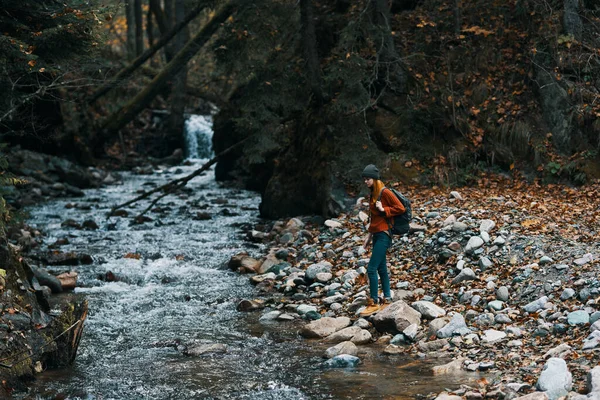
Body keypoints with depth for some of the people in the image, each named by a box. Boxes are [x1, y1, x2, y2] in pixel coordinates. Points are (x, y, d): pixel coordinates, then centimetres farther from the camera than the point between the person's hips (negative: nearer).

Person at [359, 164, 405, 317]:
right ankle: (387, 299, 18)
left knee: (371, 268, -12)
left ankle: (373, 303, -7)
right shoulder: (373, 194, 13)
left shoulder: (385, 192, -12)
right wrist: (369, 235, 20)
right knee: (381, 268, 12)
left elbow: (400, 208, -12)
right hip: (376, 234, 9)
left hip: (383, 234, -9)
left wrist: (384, 210, -17)